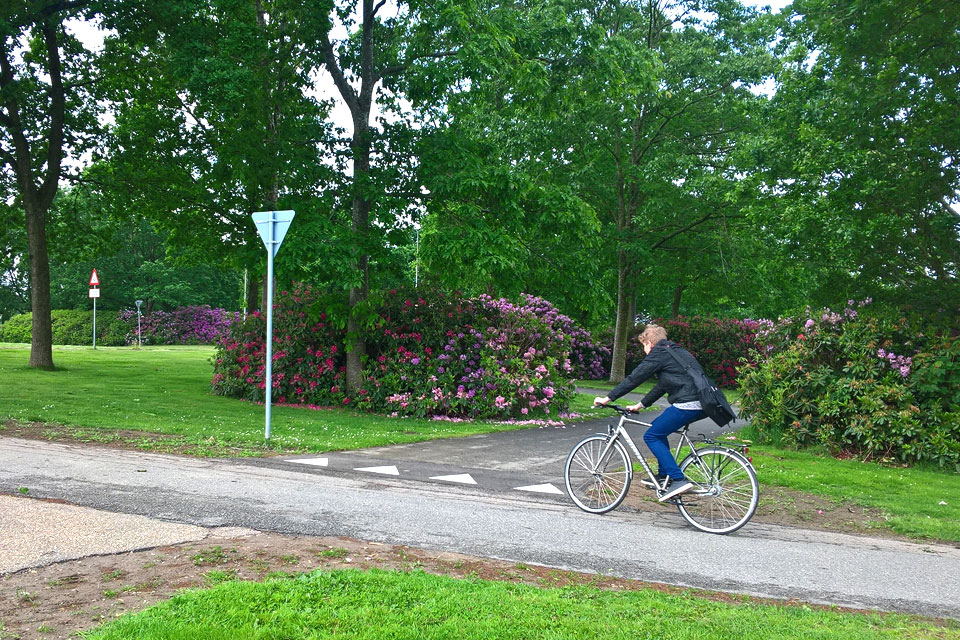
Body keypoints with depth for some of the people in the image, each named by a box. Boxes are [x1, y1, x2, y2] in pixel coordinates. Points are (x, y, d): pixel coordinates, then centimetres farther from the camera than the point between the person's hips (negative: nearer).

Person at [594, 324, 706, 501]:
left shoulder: (659, 354, -3)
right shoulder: (676, 352, 25)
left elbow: (634, 379, -5)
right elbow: (663, 385, 30)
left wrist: (608, 398, 1)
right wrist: (640, 405, 31)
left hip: (686, 404, -10)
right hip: (701, 404, 10)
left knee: (651, 436, -1)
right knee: (658, 431, 23)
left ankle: (678, 479, -7)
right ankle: (663, 477, 26)